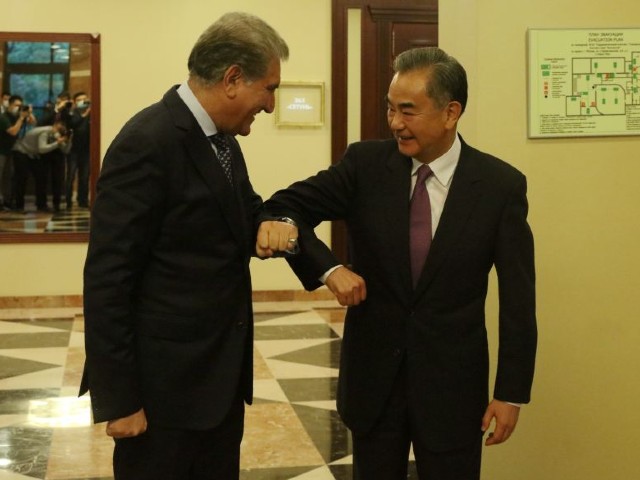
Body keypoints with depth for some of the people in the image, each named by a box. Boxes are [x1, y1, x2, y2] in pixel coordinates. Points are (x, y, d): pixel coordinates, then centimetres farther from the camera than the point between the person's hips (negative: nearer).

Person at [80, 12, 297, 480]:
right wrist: (119, 396, -19)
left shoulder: (221, 139, 8)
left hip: (221, 375, 9)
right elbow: (107, 278, -20)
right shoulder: (147, 143, -20)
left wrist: (277, 222, -7)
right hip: (165, 383, -9)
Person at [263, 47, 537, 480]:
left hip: (452, 382, -1)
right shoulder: (366, 164, -5)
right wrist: (328, 268, -19)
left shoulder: (501, 185, -8)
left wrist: (512, 392, -4)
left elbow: (518, 298, -4)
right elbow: (282, 208, -3)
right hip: (373, 375, 2)